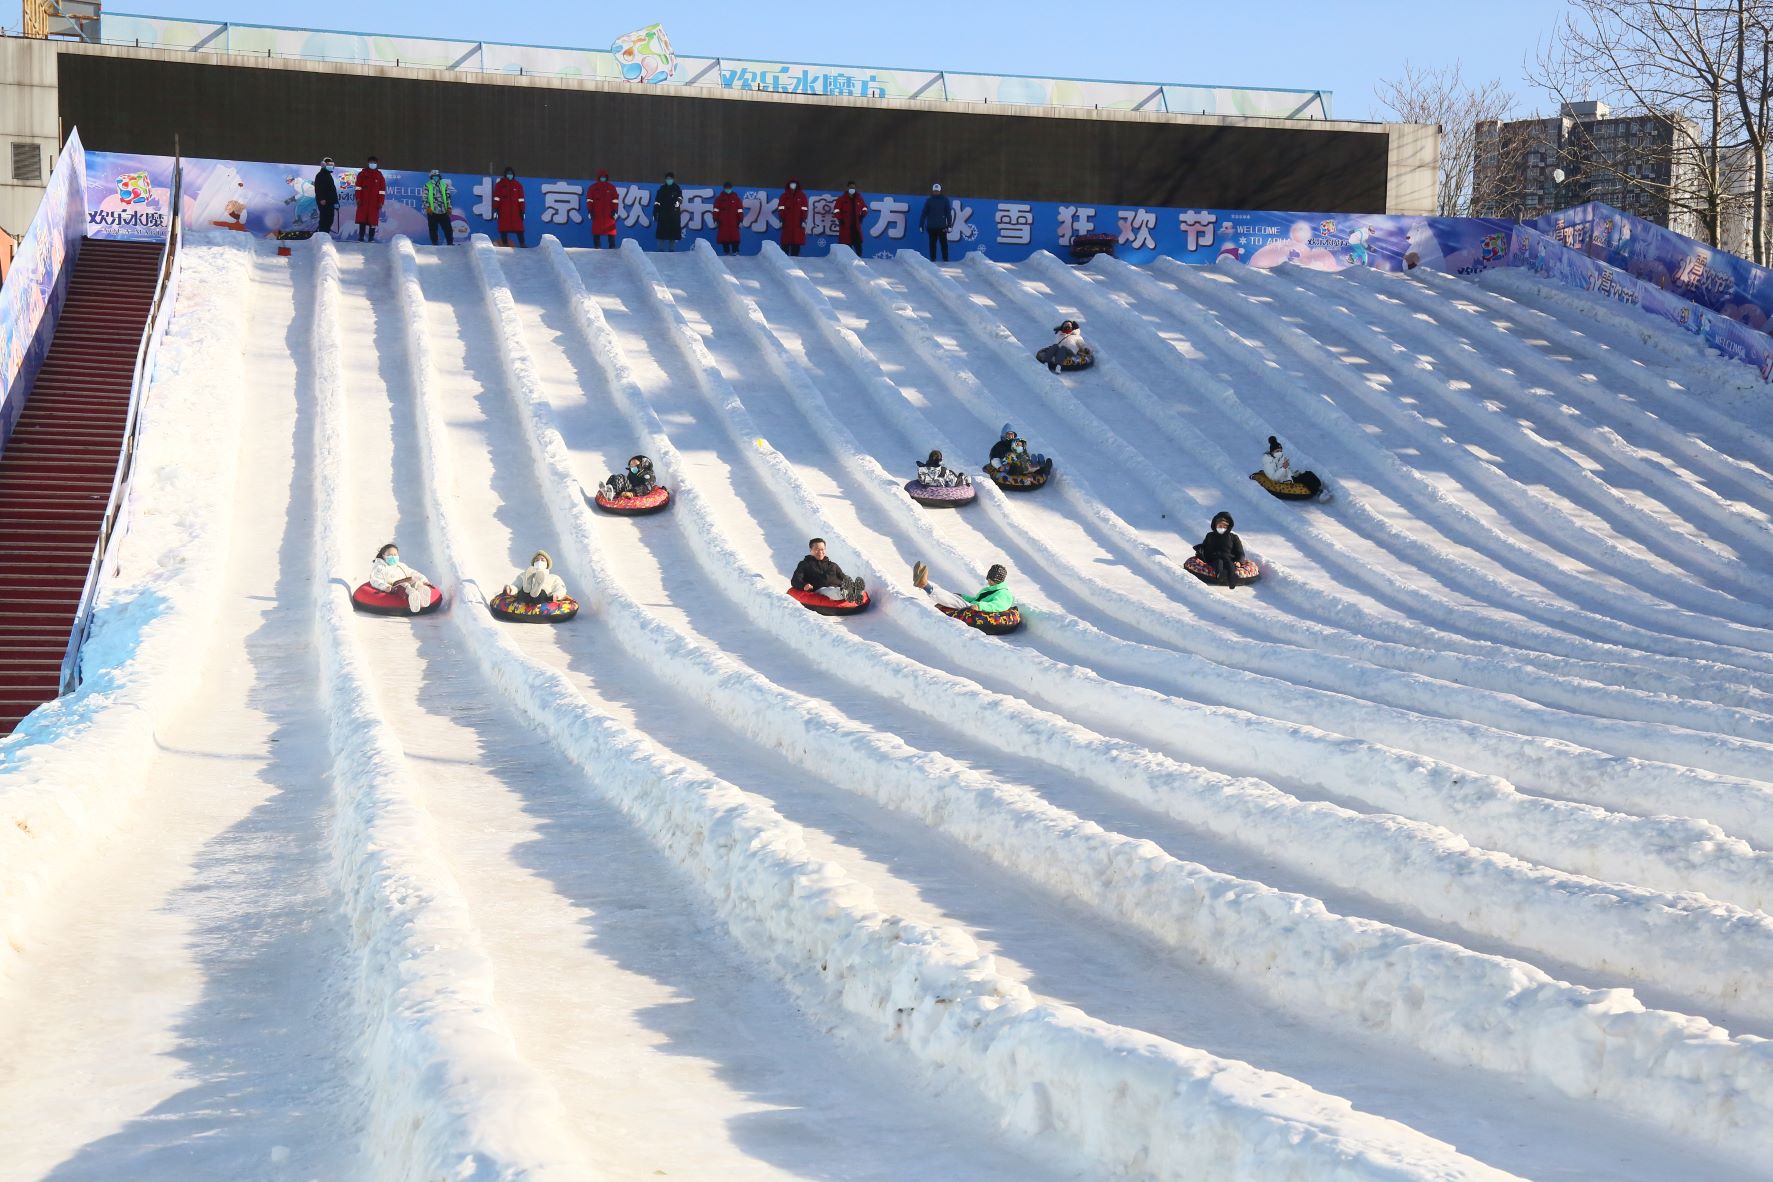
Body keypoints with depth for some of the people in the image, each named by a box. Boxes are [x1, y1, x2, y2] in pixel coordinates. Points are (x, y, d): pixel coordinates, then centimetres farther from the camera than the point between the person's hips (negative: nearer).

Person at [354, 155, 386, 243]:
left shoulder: (379, 176, 7)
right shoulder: (362, 174, 7)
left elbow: (382, 190, 5)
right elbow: (358, 187, 5)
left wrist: (381, 202, -1)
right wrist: (358, 198, -5)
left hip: (374, 202, 0)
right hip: (363, 201, 0)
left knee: (373, 219, -3)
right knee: (362, 219, 0)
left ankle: (371, 237, 0)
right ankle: (361, 236, 5)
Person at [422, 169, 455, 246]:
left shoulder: (444, 185, 11)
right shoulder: (427, 186, 2)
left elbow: (448, 197, 13)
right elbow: (425, 198, -3)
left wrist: (449, 207, 5)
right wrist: (428, 207, -13)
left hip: (443, 211, 2)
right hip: (432, 211, -2)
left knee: (448, 228, -1)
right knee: (433, 229, 2)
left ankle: (450, 243, 6)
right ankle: (434, 243, 9)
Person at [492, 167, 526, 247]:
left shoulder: (518, 185, 9)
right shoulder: (500, 184, 3)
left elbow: (521, 198, 8)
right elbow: (496, 197, 1)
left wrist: (522, 210, 4)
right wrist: (495, 209, -5)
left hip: (515, 210, 1)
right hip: (503, 211, -1)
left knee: (519, 227, -5)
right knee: (504, 228, 0)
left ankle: (522, 244, -3)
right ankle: (505, 244, 5)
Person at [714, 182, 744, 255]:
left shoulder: (736, 198, 8)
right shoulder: (719, 199, 9)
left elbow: (740, 210, 6)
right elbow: (716, 210, 7)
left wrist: (740, 221, 0)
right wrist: (716, 220, 0)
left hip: (733, 223, -1)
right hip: (723, 223, 1)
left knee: (735, 238, -9)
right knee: (724, 238, 0)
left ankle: (735, 251, -7)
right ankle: (726, 252, 6)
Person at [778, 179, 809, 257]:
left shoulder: (802, 196, 8)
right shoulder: (784, 196, 8)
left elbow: (804, 209, 4)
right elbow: (781, 208, 4)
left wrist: (804, 220, -3)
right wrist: (781, 219, -5)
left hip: (798, 223, 0)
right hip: (787, 222, 0)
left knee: (796, 243, -2)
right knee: (786, 242, -3)